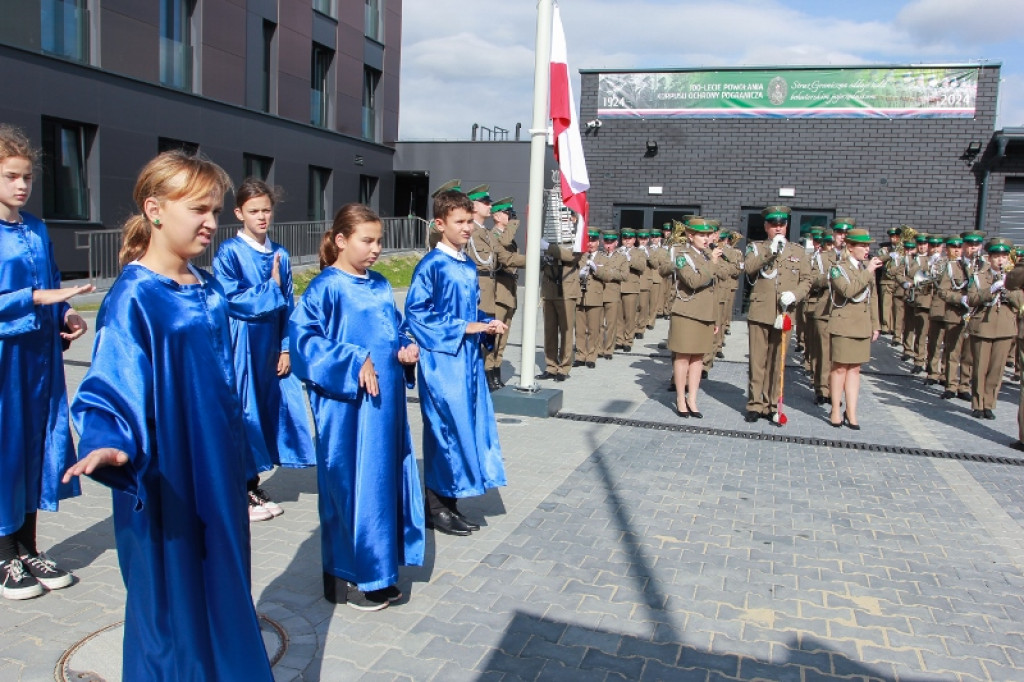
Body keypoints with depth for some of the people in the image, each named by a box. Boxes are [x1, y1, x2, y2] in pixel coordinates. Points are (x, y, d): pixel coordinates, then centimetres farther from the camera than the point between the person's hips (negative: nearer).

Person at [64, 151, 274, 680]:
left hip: (218, 476, 7)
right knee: (172, 603, 7)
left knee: (223, 595, 20)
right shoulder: (132, 297, -16)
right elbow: (112, 389, -21)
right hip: (165, 486, -7)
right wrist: (111, 445, -42)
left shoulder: (209, 291, 6)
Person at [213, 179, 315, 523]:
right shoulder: (228, 253, -6)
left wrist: (286, 349, 4)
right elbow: (231, 299, -14)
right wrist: (271, 288, -9)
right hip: (242, 343, -5)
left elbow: (287, 306, 10)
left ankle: (252, 486, 24)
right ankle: (239, 493, 13)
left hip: (271, 344, 6)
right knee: (242, 412, 0)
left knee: (270, 408, 9)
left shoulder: (280, 254, 10)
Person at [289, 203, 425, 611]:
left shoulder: (380, 286, 12)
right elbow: (303, 337, -18)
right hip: (346, 404, -7)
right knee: (349, 485, 1)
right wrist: (353, 363, -22)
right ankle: (345, 578, 18)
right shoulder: (326, 287, -10)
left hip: (385, 401, 8)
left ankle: (378, 572, 28)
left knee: (385, 480, 13)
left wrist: (405, 351, 1)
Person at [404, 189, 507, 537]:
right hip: (442, 361, -8)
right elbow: (415, 313, -15)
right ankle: (437, 508, 13)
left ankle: (450, 504, 22)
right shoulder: (432, 265, -11)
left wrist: (488, 324, 1)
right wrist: (463, 328, -16)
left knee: (468, 427, 10)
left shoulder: (468, 266, 13)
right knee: (446, 430, -3)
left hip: (468, 359, 8)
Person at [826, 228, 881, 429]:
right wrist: (867, 272, -20)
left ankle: (851, 412, 11)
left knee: (855, 368, 7)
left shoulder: (868, 267, 14)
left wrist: (875, 324, 16)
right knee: (840, 367, -1)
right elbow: (848, 290, -22)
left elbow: (872, 297, 18)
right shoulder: (838, 268, -4)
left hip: (863, 327, 6)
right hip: (843, 324, -6)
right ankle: (836, 410, 8)